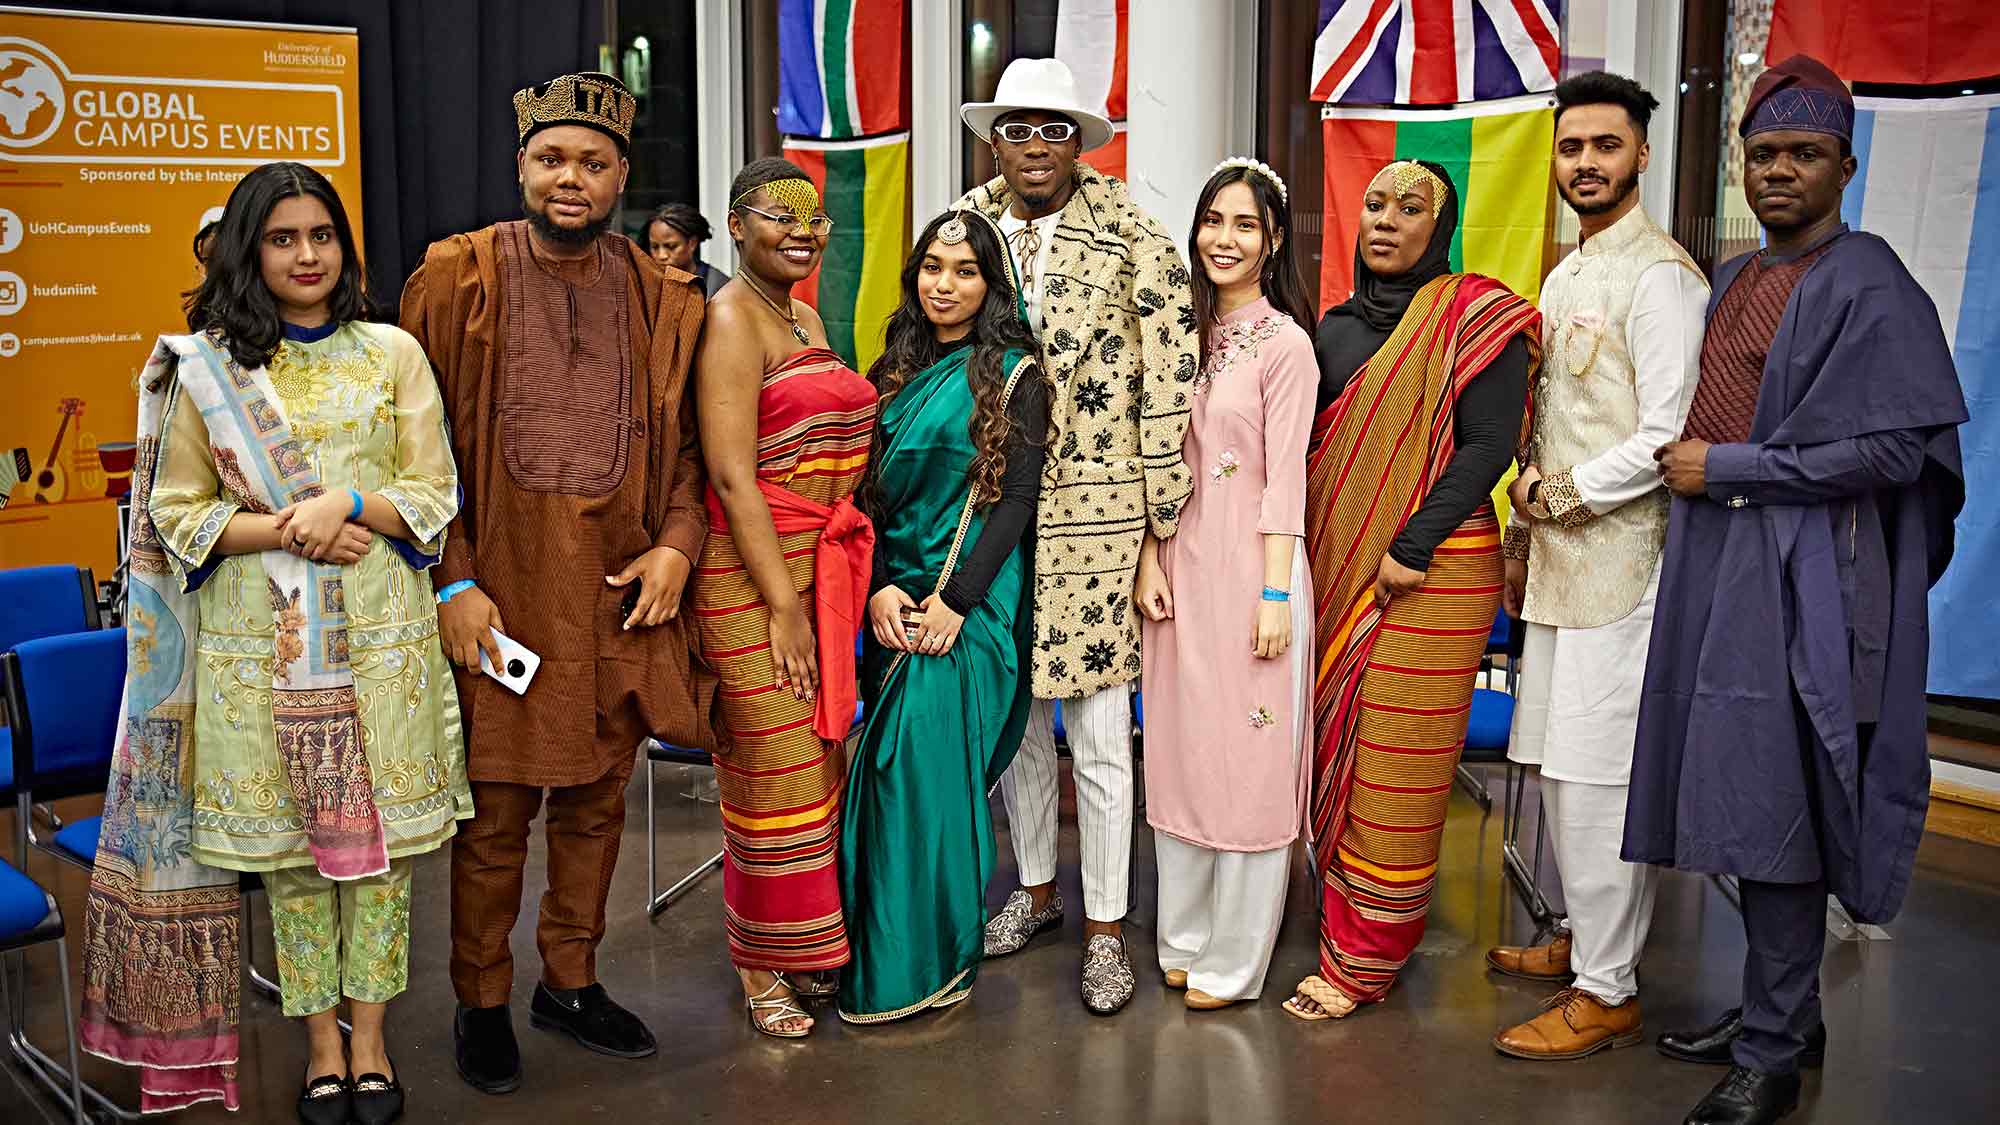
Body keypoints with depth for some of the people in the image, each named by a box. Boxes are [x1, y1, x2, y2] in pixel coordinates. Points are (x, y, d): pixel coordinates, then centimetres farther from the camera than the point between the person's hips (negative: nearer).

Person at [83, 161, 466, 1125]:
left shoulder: (391, 353, 5)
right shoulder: (204, 365, 4)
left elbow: (434, 495, 3)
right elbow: (178, 513, 3)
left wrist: (350, 504, -15)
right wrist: (286, 530, -12)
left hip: (380, 635, 0)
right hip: (261, 639, 0)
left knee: (378, 831, 3)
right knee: (287, 838, 5)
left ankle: (370, 1036, 17)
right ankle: (322, 1045, 18)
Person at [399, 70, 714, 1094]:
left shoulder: (663, 298, 7)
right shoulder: (457, 279, -2)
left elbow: (686, 442, 13)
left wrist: (676, 544, -4)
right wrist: (451, 584, -10)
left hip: (620, 586, 3)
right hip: (498, 589, -3)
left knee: (596, 798, 13)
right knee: (496, 809, 4)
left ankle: (570, 982, 31)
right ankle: (481, 1003, 23)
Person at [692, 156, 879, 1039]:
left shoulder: (806, 319, 17)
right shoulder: (730, 319, -10)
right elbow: (733, 477, -17)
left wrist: (844, 589, 13)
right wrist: (783, 604, -19)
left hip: (823, 569, 8)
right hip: (754, 575, -8)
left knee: (818, 757, 13)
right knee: (775, 770, -1)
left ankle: (804, 944, 26)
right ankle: (761, 969, 15)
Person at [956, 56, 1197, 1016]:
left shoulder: (1134, 245, -6)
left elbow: (1172, 391, -7)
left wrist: (1160, 527, -9)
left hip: (1096, 519, -4)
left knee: (1099, 737, 1)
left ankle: (1105, 929, 16)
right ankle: (1035, 887, 34)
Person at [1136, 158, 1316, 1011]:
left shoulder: (1285, 343, -7)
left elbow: (1285, 478, -10)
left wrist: (1274, 594, -13)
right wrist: (1149, 562, 3)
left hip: (1251, 565, -6)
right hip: (1179, 564, 6)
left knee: (1248, 759, 1)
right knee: (1178, 752, 12)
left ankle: (1233, 962, 13)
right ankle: (1185, 940, 26)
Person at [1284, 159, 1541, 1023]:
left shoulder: (1477, 318, -4)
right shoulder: (1337, 325, 14)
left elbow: (1489, 443, -11)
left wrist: (1412, 548, -17)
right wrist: (1303, 549, 6)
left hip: (1428, 570, -6)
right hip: (1336, 563, 6)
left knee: (1394, 766, -3)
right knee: (1335, 748, 7)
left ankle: (1364, 960, 6)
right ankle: (1343, 920, 19)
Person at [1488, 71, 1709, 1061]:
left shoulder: (1658, 276, -11)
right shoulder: (1563, 278, 18)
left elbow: (1665, 439, -17)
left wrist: (1558, 492, -9)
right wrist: (1522, 537, 16)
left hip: (1620, 561, -9)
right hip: (1558, 562, 9)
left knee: (1599, 774, -6)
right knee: (1556, 762, 15)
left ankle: (1608, 991, 4)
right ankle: (1584, 936, 31)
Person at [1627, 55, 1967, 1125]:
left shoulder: (1867, 285, -9)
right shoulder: (1737, 280, 16)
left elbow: (1892, 447, -17)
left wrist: (1724, 467, -14)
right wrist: (1688, 466, 9)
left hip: (1800, 584, -8)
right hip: (1718, 565, 8)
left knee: (1773, 809, -5)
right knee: (1740, 803, 12)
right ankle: (1784, 1011, 26)